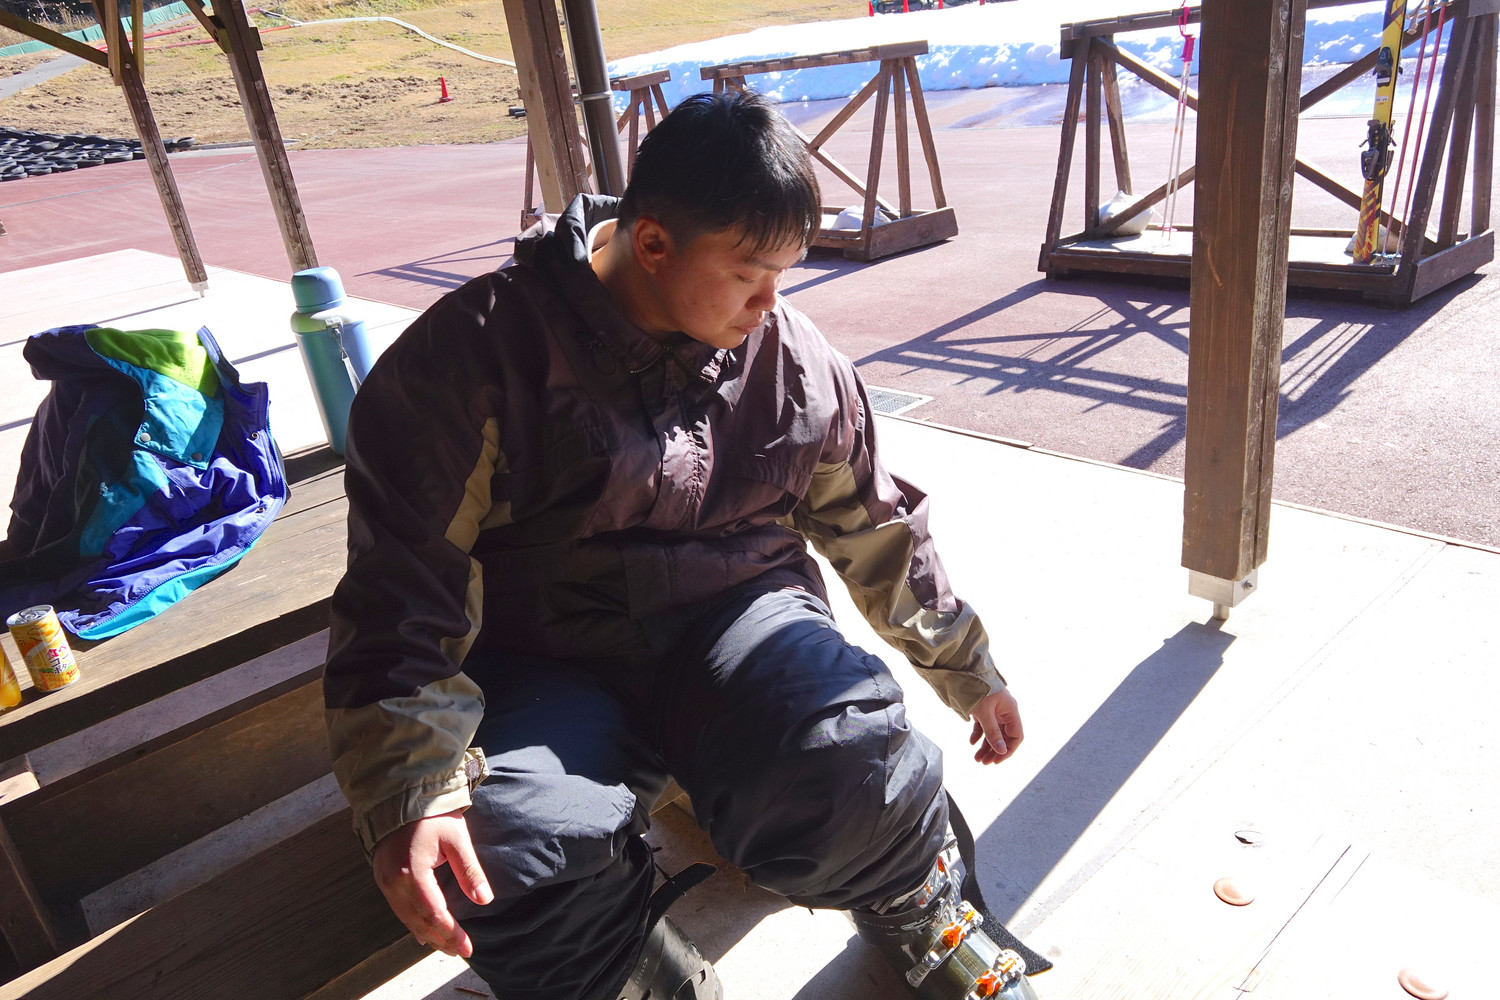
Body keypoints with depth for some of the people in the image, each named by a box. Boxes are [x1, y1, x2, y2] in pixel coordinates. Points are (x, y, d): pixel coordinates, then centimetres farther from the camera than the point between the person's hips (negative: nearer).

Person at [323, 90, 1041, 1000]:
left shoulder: (797, 360, 2)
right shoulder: (477, 353, -12)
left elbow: (877, 529, 15)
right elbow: (405, 590, -14)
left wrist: (968, 671, 20)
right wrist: (413, 793, -24)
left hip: (738, 618, 2)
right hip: (544, 667, -1)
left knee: (860, 771, -27)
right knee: (515, 873, -29)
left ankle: (924, 919, 10)